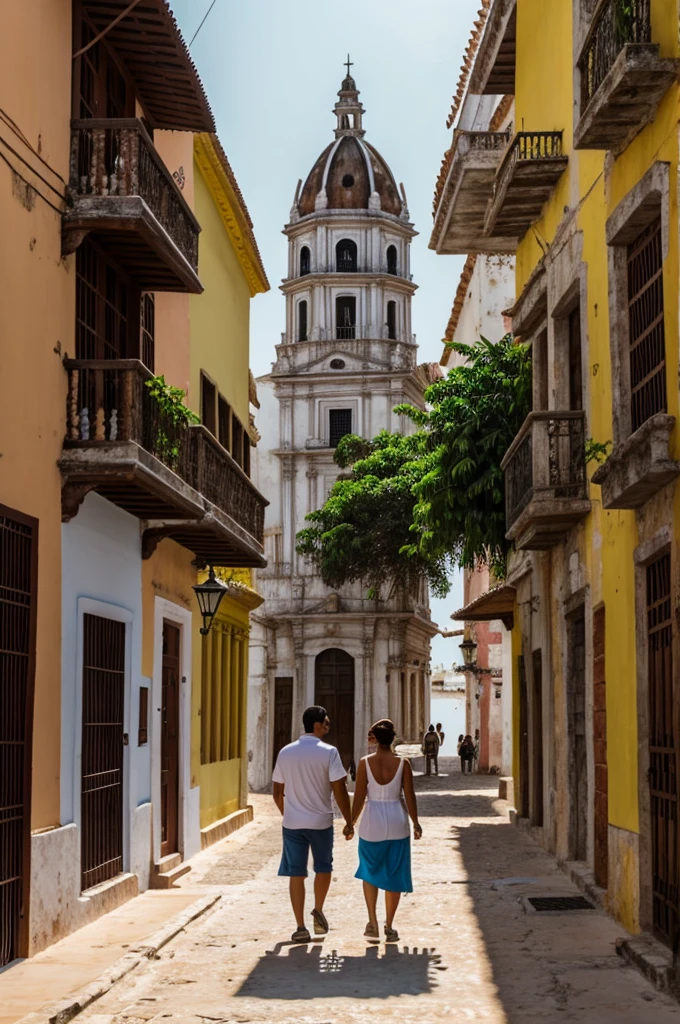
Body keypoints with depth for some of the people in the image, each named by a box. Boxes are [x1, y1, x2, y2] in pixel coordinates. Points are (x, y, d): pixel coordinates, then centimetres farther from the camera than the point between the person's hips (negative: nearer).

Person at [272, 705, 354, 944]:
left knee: (296, 874, 5)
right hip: (321, 821, -2)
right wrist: (349, 822, -3)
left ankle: (301, 927, 5)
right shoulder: (328, 752, -9)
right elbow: (339, 791, -11)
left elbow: (277, 792, 9)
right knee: (323, 867, 21)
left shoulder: (286, 753, 3)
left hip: (292, 823, 2)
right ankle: (318, 910, 11)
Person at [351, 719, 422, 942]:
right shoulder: (402, 763, -7)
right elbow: (409, 796, -4)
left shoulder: (365, 763, -8)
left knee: (369, 873, 18)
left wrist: (351, 823, 6)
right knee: (394, 875, 10)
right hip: (397, 823, 0)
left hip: (372, 823, 0)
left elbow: (359, 797, -6)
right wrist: (416, 823, 8)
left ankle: (373, 923, 10)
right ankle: (389, 927, 13)